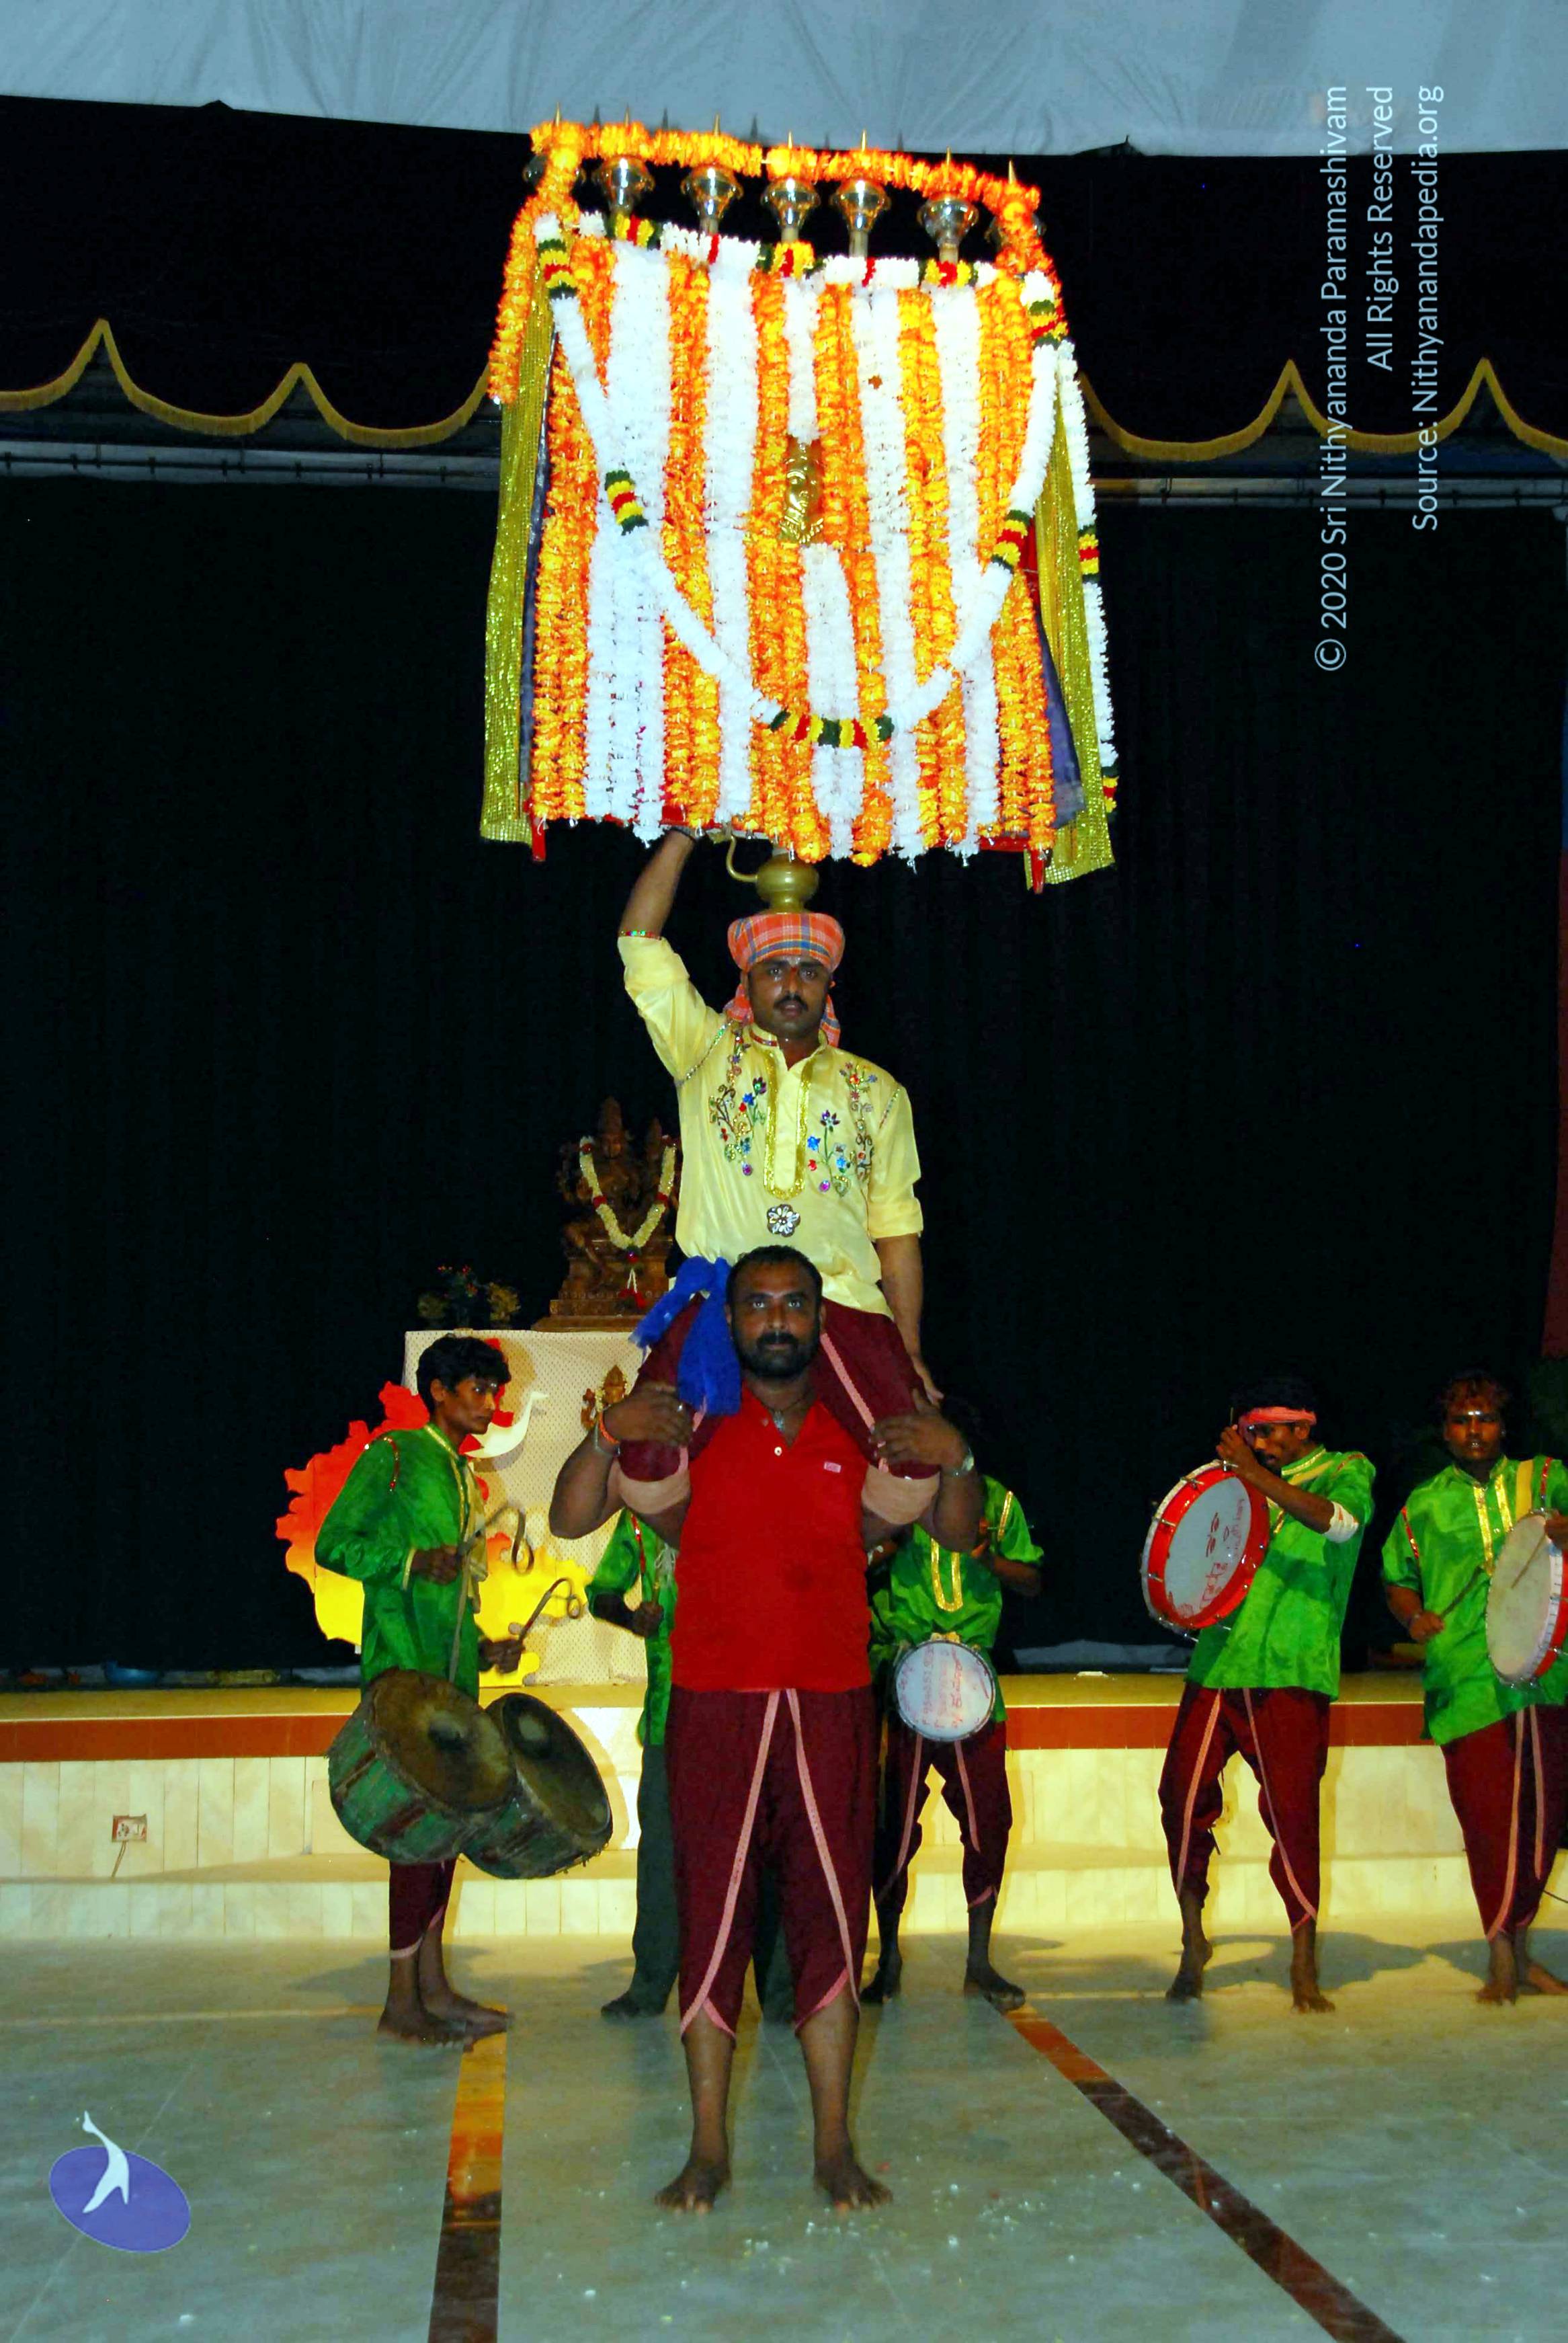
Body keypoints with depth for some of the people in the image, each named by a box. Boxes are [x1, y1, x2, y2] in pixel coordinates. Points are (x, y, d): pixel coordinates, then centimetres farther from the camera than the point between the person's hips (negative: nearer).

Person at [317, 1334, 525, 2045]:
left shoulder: (463, 1478, 21)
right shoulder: (394, 1455, -4)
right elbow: (332, 1544, -10)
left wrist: (483, 1648, 12)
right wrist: (412, 1561, -22)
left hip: (451, 1671, 9)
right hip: (403, 1670, -8)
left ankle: (433, 1985, 16)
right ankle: (402, 2002, -2)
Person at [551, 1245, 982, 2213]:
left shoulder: (860, 1433, 8)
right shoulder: (691, 1427, 4)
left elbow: (958, 1534, 14)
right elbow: (571, 1521, 3)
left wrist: (955, 1458, -5)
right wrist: (608, 1434, -13)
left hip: (833, 1707, 1)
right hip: (715, 1707, -1)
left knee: (833, 1917, 3)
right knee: (712, 1918, 1)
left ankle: (836, 2146, 13)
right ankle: (709, 2149, 12)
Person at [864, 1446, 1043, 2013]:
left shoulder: (996, 1500, 8)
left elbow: (1031, 1581, 10)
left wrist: (987, 1557, -7)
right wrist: (891, 1542, -21)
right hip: (898, 1681, -2)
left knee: (989, 1820, 0)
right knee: (896, 1823, 0)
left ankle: (979, 1961, 15)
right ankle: (889, 1958, 17)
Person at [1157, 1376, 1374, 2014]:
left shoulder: (1345, 1472, 4)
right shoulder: (1248, 1482, 19)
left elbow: (1341, 1523, -20)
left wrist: (1258, 1477, -24)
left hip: (1291, 1672, -5)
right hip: (1218, 1663, 5)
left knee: (1291, 1811, -8)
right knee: (1183, 1798, 0)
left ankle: (1304, 1965, 5)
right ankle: (1193, 1942, 17)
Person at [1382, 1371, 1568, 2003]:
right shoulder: (1423, 1506, 12)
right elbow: (1398, 1579, 19)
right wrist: (1414, 1617, -1)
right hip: (1470, 1682, -1)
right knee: (1487, 1815, -6)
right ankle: (1502, 1956, 6)